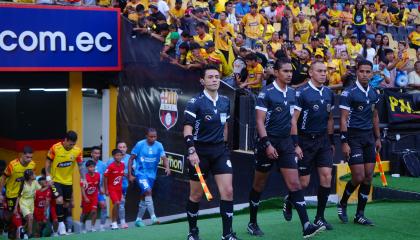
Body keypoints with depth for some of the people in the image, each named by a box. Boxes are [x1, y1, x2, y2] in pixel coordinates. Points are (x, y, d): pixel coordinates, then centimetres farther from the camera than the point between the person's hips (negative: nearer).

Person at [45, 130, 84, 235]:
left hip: (68, 181, 3)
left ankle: (62, 226, 25)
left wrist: (83, 178, -9)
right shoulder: (55, 148, -16)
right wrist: (48, 177, -11)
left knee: (66, 204, 10)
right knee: (59, 200, -20)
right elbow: (48, 162, -5)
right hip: (56, 180, -3)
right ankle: (61, 224, -7)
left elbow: (80, 166, 0)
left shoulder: (77, 151, -10)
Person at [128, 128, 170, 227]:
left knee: (144, 197, 12)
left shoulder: (159, 145, -1)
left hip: (152, 175, 4)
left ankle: (138, 219, 25)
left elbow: (164, 158, -12)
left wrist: (167, 167, -33)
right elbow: (131, 159, -3)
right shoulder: (140, 144, -8)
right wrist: (130, 174, -8)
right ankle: (153, 217, -28)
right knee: (148, 191, -24)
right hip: (140, 173, -4)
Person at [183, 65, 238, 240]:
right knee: (196, 195, 6)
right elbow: (188, 127, -15)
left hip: (220, 150, 4)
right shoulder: (195, 102, -8)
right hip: (200, 151, -4)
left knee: (228, 191, -7)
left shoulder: (225, 101, 8)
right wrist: (191, 151, -26)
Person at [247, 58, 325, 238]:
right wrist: (267, 144, -20)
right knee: (259, 185, 8)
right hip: (269, 142, -5)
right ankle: (252, 223, 24)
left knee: (295, 184, -4)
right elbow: (260, 121, -13)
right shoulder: (266, 93, -10)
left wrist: (295, 142, 14)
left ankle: (306, 226, -10)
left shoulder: (292, 93, 9)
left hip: (286, 142, 5)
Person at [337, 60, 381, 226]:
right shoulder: (348, 93, -8)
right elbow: (343, 119, -10)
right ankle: (342, 204, 17)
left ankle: (359, 215, 12)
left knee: (368, 176, 3)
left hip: (369, 137, 6)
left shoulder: (374, 94, 11)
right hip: (354, 137, -6)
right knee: (358, 177, -8)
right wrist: (344, 142, -15)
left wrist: (378, 138, 16)